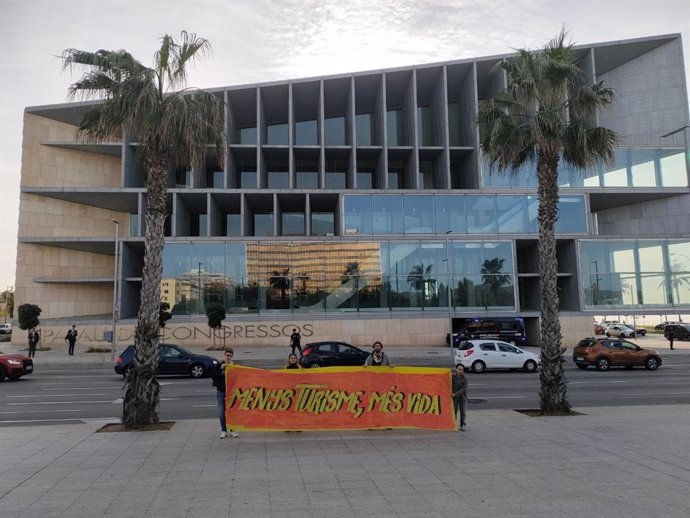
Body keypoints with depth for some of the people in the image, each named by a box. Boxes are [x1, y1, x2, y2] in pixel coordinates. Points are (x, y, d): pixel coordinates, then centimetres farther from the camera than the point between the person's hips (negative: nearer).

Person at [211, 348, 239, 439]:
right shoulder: (219, 366, 0)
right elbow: (213, 377, -9)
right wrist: (221, 369, -17)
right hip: (221, 392, 1)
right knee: (222, 412, 7)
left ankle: (233, 430, 16)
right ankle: (223, 431, 19)